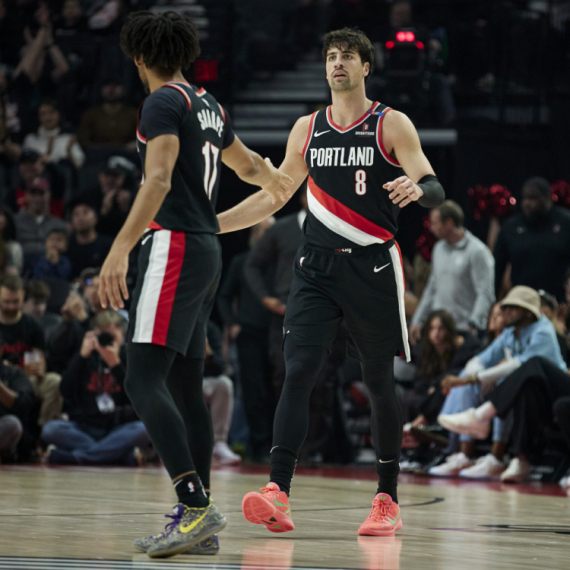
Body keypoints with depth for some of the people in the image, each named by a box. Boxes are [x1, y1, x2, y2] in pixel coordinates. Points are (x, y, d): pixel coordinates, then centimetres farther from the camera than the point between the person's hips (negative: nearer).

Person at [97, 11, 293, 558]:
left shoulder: (163, 103, -8)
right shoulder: (208, 105, 19)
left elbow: (158, 181, -22)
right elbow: (248, 164, 37)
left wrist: (120, 249, -31)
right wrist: (277, 182, 60)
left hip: (173, 246, -9)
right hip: (206, 249, 9)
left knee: (144, 380, -16)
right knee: (184, 386, 11)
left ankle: (197, 506, -26)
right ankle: (195, 518, 11)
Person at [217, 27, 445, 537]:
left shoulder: (391, 126, 0)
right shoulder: (307, 129, 12)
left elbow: (435, 190, -9)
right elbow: (273, 197, 20)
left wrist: (416, 189, -33)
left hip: (373, 267, -3)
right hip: (317, 266, 3)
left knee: (379, 382, 5)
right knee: (298, 371, -12)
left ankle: (388, 501, 15)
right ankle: (278, 494, -22)